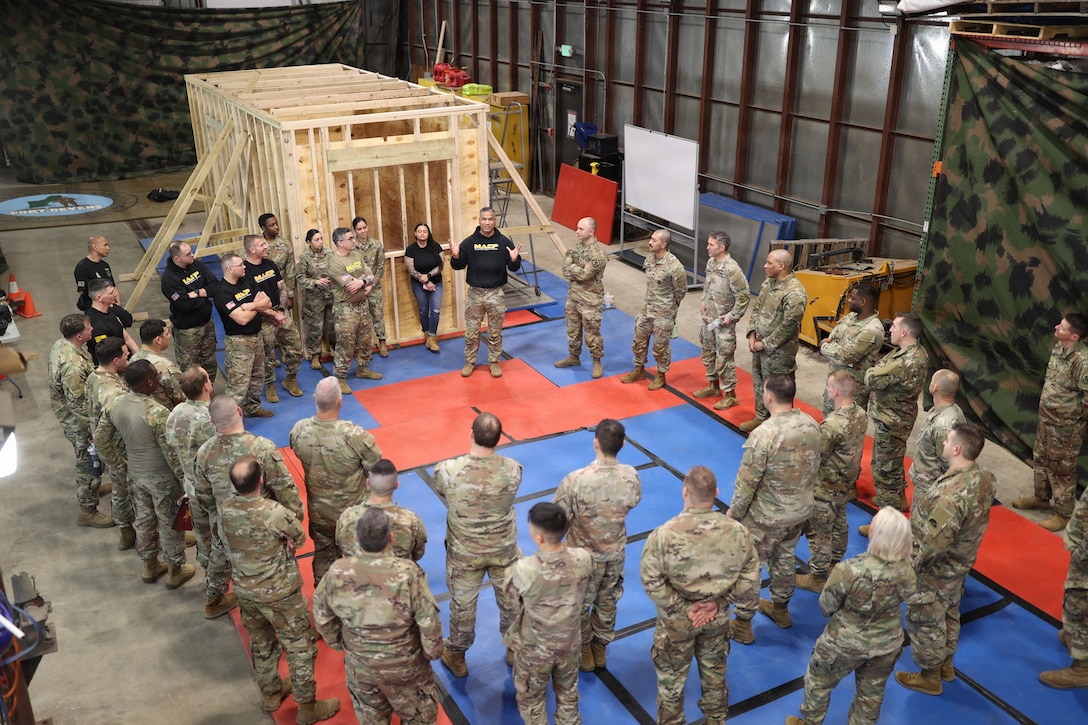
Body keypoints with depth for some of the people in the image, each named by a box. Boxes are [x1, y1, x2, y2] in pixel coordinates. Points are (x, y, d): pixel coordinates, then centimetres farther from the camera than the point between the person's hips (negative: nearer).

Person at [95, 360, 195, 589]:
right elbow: (171, 452, -24)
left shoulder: (115, 405, -9)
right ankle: (175, 572, 29)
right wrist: (185, 478, -12)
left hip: (135, 474, 7)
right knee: (170, 523, 12)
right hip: (162, 478, -6)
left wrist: (121, 458, 18)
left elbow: (101, 437, 4)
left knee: (144, 518, 24)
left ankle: (150, 567, 41)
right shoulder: (156, 412, -31)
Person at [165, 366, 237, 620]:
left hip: (192, 487, 8)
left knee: (203, 538, 28)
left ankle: (211, 578, 51)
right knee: (222, 546, 12)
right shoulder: (210, 420, -32)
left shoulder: (175, 413, -7)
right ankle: (214, 598, 26)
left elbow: (173, 449, 6)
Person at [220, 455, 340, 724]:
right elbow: (299, 539, -13)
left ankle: (271, 694, 47)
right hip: (279, 594, -6)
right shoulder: (274, 513, -32)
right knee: (300, 648, 13)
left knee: (261, 644, 26)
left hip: (244, 591, 6)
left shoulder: (224, 508, -14)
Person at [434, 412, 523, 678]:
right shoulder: (513, 470, -25)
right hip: (503, 549, 1)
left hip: (464, 552, -1)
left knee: (462, 605, 23)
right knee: (510, 600, 27)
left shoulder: (446, 471, -30)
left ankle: (456, 656, 47)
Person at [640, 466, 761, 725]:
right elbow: (750, 578, -9)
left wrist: (682, 609, -13)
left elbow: (652, 581, -22)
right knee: (714, 669, 28)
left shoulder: (664, 534, -28)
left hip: (676, 620, -3)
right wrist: (719, 602, -4)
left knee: (672, 675, 21)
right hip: (717, 618, 3)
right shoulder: (738, 532, -19)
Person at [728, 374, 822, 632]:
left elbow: (747, 482, -22)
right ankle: (780, 609, 47)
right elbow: (814, 467, 6)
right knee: (784, 558, 27)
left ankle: (743, 626, 25)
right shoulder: (811, 425, -9)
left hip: (766, 517, -6)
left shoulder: (764, 435, -30)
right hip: (800, 511, 7)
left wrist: (734, 512, -6)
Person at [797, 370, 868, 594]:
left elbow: (815, 458, -25)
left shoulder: (832, 424, -34)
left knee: (818, 532, 9)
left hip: (825, 488, -8)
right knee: (839, 524, 26)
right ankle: (834, 564, 46)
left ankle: (817, 577, 24)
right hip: (846, 483, 8)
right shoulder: (861, 414, -8)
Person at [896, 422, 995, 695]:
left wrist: (905, 568, -20)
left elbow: (931, 545, -32)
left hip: (935, 571, -8)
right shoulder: (983, 478, -11)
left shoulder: (950, 495, -39)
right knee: (949, 613, 28)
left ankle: (930, 677, 33)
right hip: (960, 563, 9)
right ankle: (946, 664, 49)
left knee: (924, 621, 13)